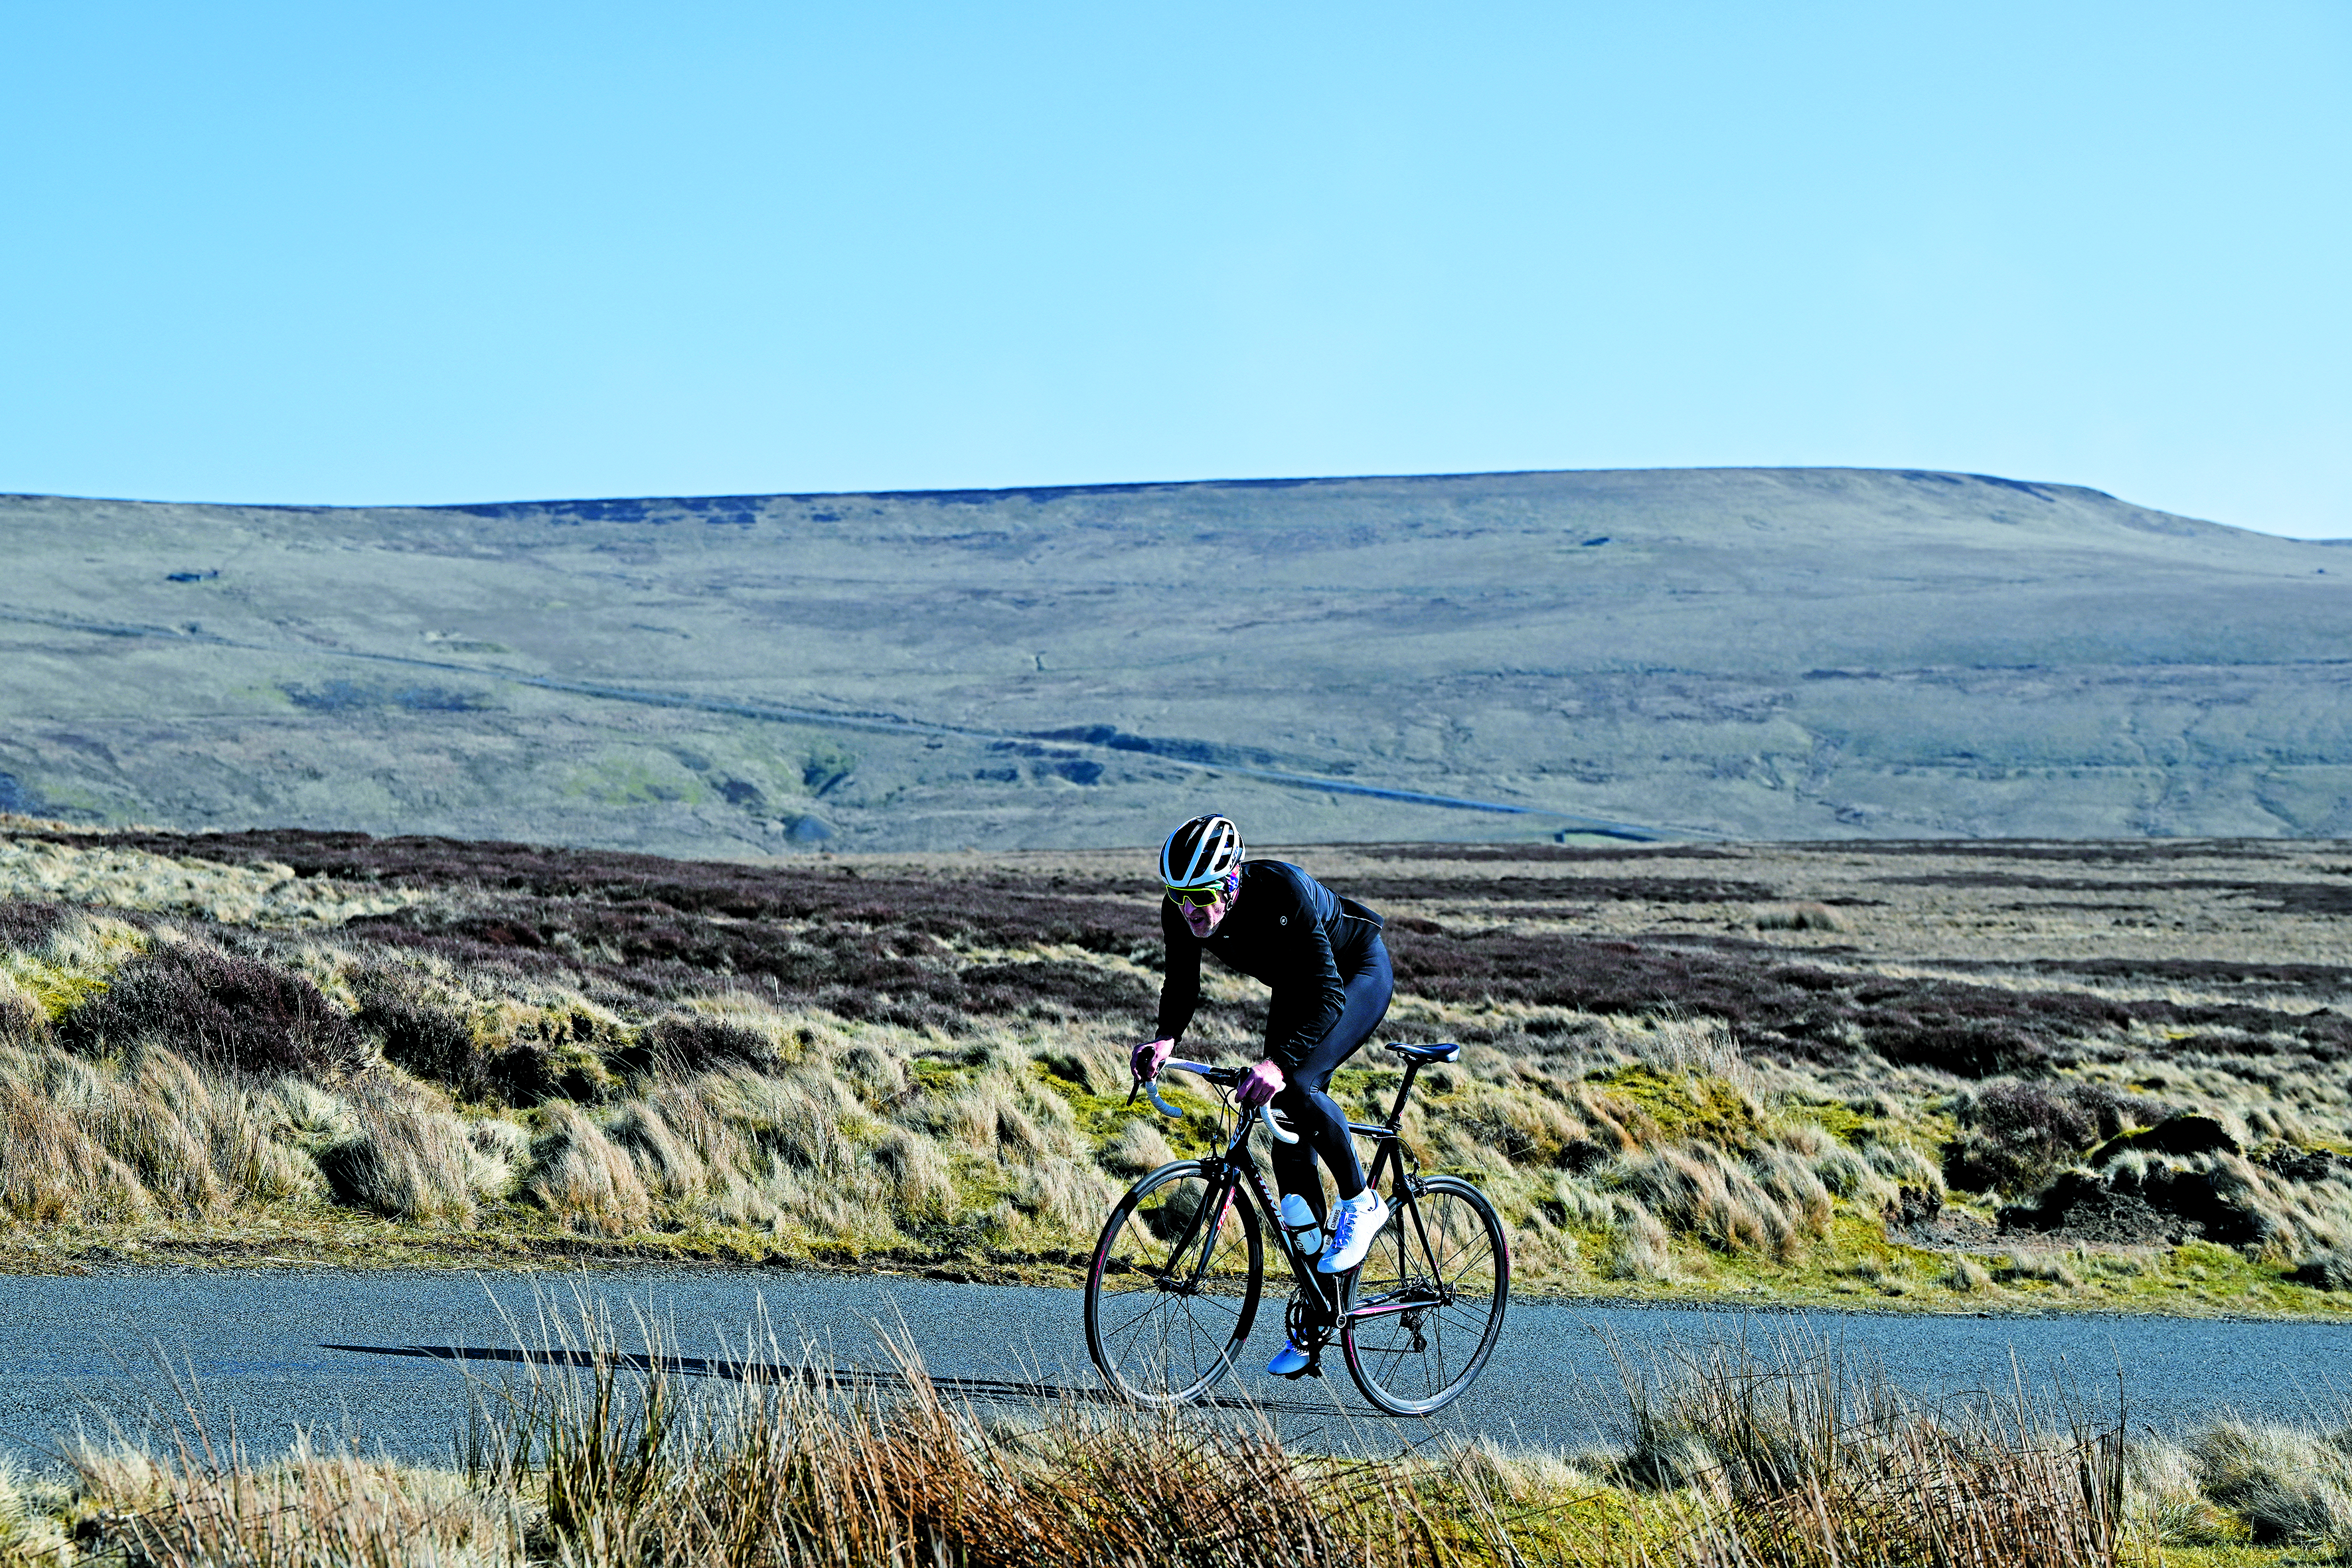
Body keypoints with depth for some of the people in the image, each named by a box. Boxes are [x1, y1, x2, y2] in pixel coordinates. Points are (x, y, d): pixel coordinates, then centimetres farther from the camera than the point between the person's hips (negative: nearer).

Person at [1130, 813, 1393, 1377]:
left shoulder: (1283, 893, -39)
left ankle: (1360, 1204, -6)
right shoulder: (1181, 911, -22)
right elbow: (1183, 983, -9)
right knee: (1289, 1138, 1)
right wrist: (1165, 1039, -30)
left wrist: (1279, 1064, -55)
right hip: (1296, 987, 6)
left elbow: (1327, 995, -42)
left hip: (1358, 974, -6)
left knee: (1295, 1087, -30)